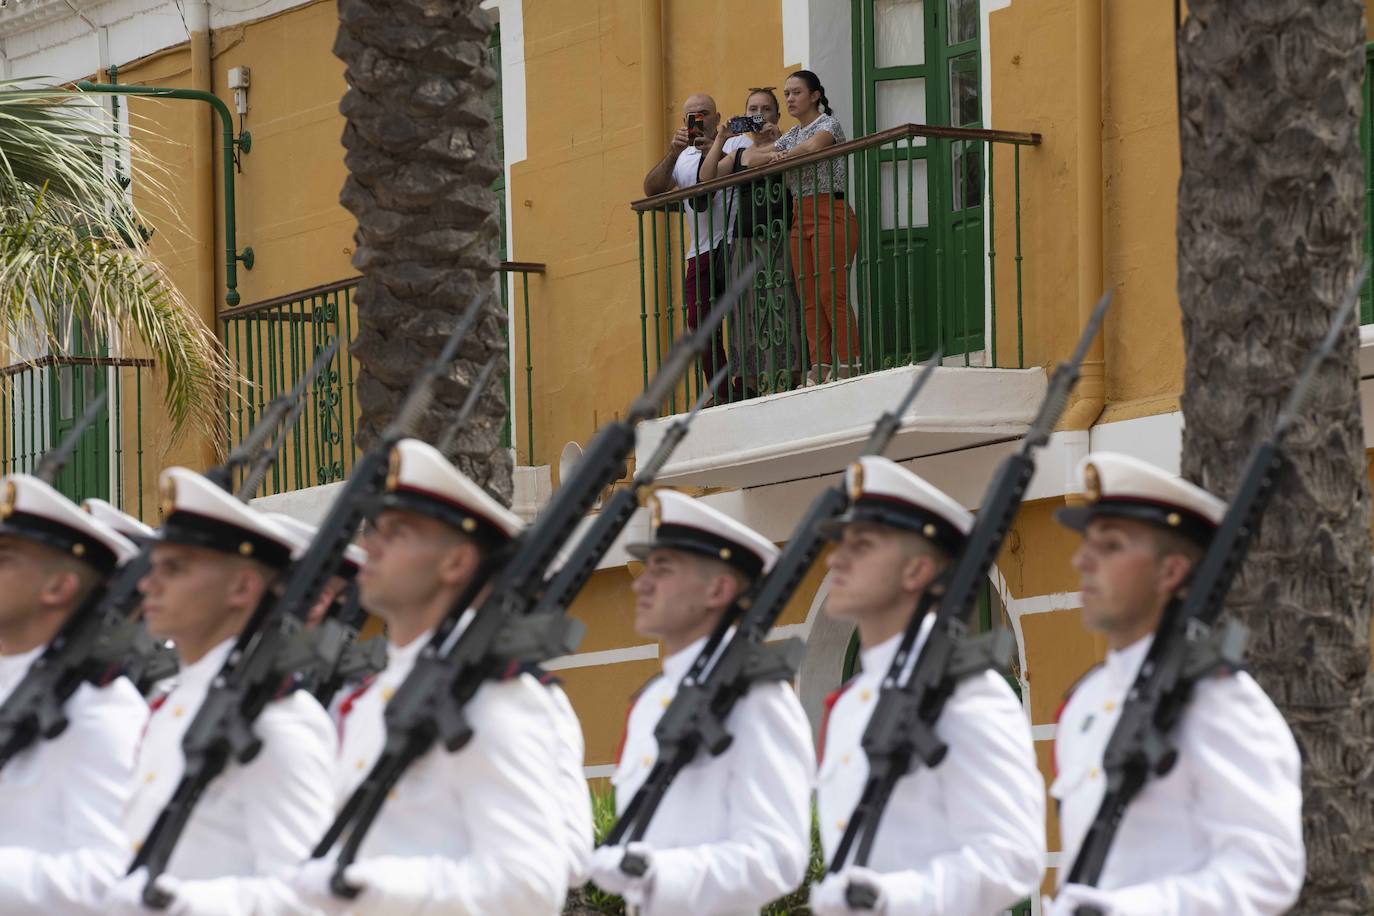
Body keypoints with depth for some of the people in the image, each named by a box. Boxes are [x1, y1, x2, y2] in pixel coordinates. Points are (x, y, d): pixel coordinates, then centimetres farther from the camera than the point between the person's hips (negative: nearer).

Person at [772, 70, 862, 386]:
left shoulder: (828, 123, -2)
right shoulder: (792, 135, 20)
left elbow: (815, 145, -26)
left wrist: (785, 155, -21)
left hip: (831, 213, -8)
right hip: (802, 217, 8)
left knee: (831, 294, -14)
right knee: (810, 298, 2)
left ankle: (848, 368, -13)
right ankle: (819, 369, 2)